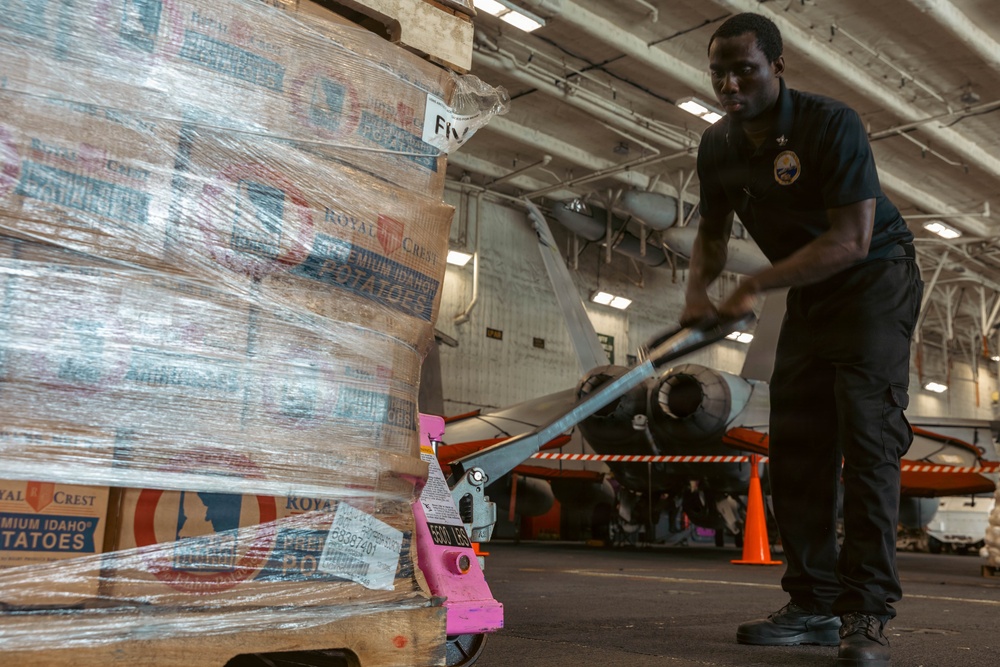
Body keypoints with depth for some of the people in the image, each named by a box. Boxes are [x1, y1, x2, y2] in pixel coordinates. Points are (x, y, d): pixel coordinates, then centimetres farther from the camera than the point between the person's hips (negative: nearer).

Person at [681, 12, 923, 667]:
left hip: (875, 281, -6)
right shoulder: (718, 147, 0)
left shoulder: (833, 124, -20)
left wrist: (757, 287, -28)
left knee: (867, 435, -17)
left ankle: (866, 612, -12)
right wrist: (698, 292, -10)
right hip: (809, 296, 7)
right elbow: (713, 235, 11)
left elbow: (852, 239, -26)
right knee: (796, 445, 1)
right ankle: (815, 604, 8)